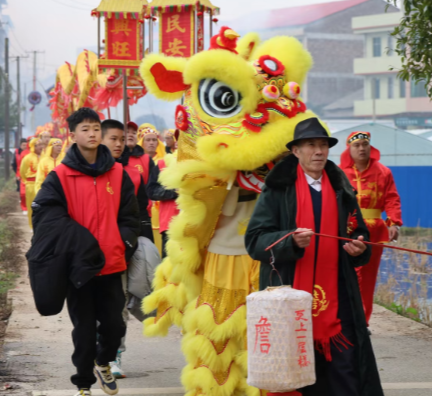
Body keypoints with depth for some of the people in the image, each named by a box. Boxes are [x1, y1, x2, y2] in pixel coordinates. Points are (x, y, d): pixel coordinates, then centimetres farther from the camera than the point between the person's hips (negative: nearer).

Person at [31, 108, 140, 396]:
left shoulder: (118, 174, 4)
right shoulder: (60, 177, -4)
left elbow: (130, 216, 8)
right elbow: (46, 214, -7)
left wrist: (125, 245, -4)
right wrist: (73, 249, -13)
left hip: (112, 263, 2)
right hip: (79, 266, -2)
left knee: (114, 324, 5)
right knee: (84, 328, 6)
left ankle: (103, 363, 35)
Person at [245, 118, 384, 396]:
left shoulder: (341, 189, 12)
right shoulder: (278, 190, 0)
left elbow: (359, 233, 21)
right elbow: (255, 239, -6)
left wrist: (360, 247, -2)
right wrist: (291, 241, -24)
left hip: (337, 304, 3)